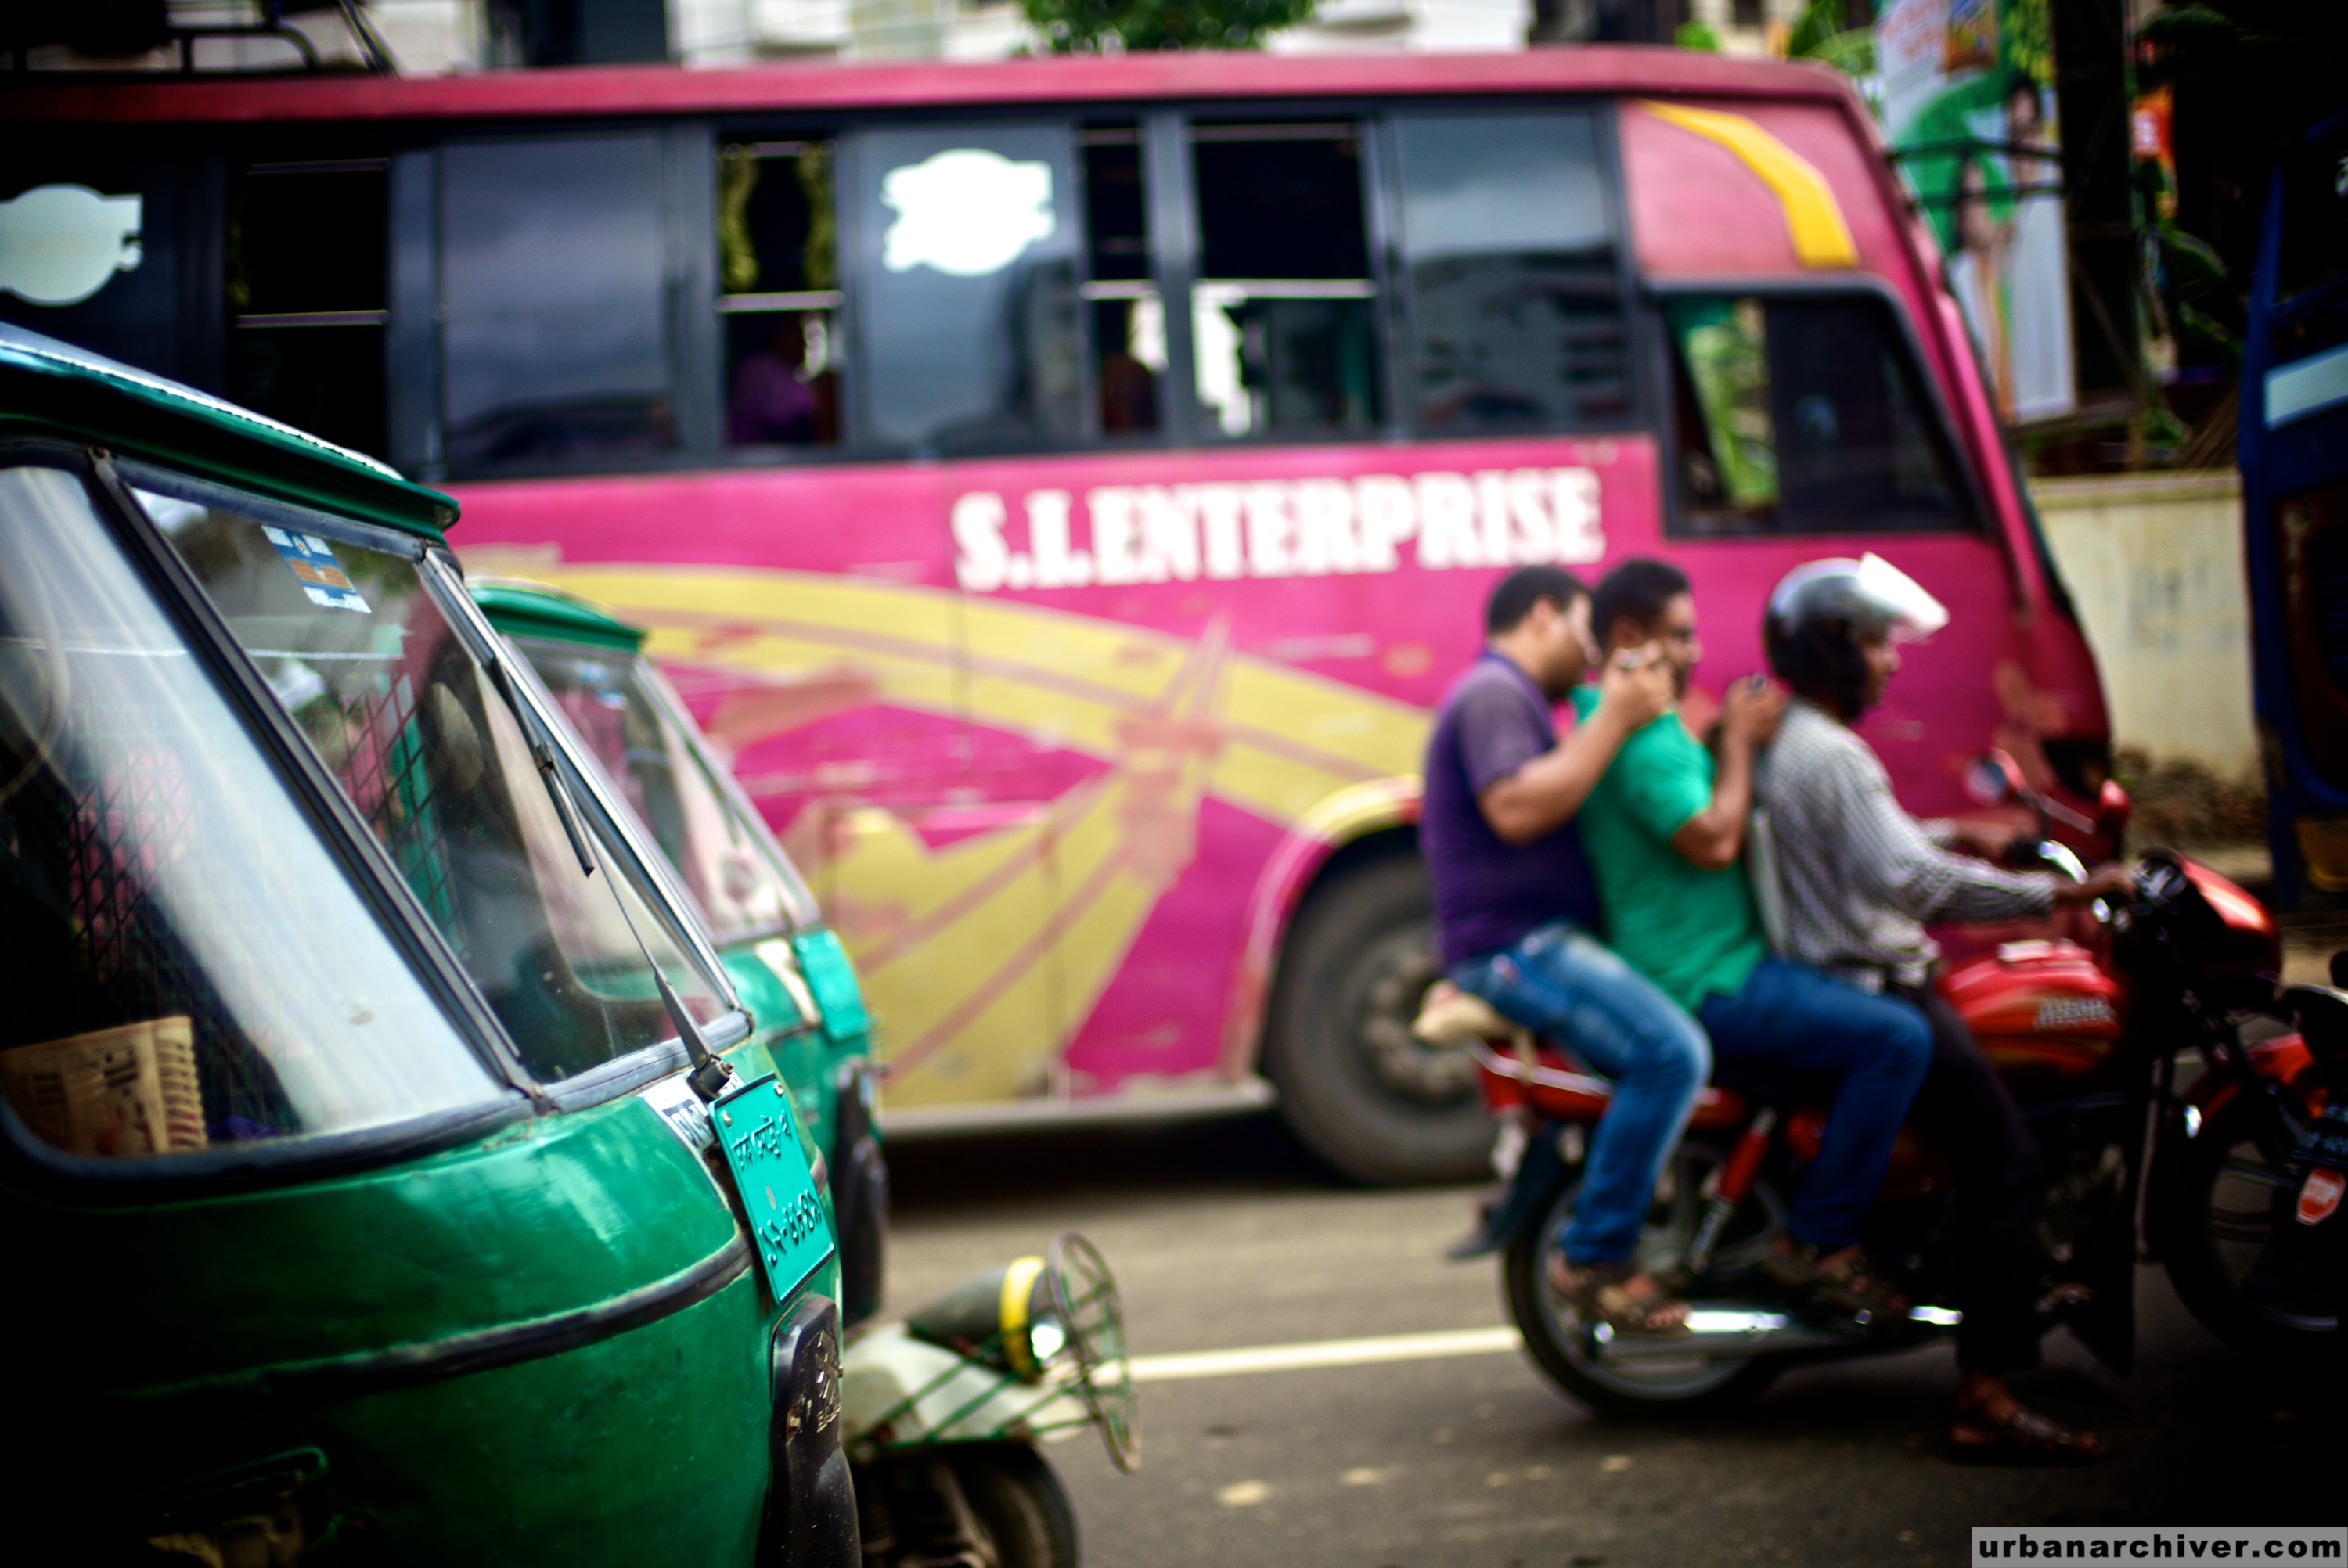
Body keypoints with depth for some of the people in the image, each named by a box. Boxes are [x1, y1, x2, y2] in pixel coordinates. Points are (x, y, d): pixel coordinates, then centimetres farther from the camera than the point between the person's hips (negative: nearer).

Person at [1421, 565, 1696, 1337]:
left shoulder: (1513, 700, 25)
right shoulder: (1492, 693, -10)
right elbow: (1515, 808, -26)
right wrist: (1615, 720, -23)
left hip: (1544, 939, 11)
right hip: (1512, 943, -11)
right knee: (1671, 1053, -26)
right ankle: (1594, 1256, -19)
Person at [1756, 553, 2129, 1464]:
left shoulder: (1776, 740, 14)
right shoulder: (1825, 753, -18)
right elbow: (1910, 879, -28)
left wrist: (1954, 835, 28)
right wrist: (2057, 894, -26)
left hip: (1817, 975, 11)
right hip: (1869, 994, -11)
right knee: (2007, 1162, -13)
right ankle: (1987, 1402, -18)